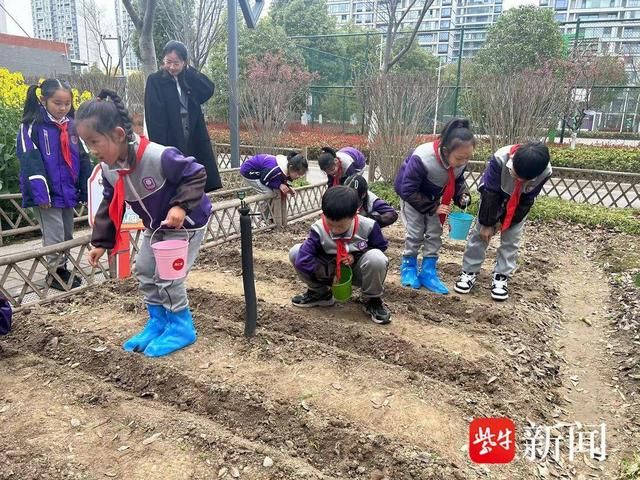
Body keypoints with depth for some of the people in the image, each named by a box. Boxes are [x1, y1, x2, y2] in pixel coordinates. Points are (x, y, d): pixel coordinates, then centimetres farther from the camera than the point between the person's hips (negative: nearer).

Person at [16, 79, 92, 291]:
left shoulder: (72, 126, 8)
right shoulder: (32, 126, -9)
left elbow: (83, 159, 11)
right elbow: (30, 161, -16)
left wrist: (86, 190, 6)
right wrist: (40, 193, -22)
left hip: (68, 192, 6)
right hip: (48, 194, -6)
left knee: (67, 235, 15)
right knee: (54, 237, -2)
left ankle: (62, 269, 30)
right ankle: (54, 273, 14)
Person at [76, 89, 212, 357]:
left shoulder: (159, 156, -34)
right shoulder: (108, 169, -9)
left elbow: (195, 175, -25)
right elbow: (110, 205, 3)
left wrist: (181, 206, -36)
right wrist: (101, 242, 2)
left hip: (186, 223, -8)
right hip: (155, 226, 8)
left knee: (168, 276, -8)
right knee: (144, 272, 11)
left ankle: (182, 327, 13)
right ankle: (158, 323, 29)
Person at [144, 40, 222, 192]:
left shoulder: (188, 80, 12)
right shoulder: (155, 81, -4)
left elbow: (209, 90, -5)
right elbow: (154, 118, -11)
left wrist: (188, 71, -6)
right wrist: (160, 148, -18)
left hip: (194, 141, 5)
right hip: (170, 142, -5)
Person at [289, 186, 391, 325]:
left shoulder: (368, 226, -23)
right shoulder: (319, 229, -24)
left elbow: (380, 247, -4)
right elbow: (303, 261, -29)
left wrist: (356, 256, -19)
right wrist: (330, 274, -24)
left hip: (357, 271, -1)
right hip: (331, 272, 2)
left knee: (376, 258, -36)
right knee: (295, 253, -18)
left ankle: (372, 300, -6)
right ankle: (320, 293, 5)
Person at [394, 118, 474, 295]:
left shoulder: (461, 161, -24)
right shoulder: (422, 159, -41)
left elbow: (458, 181, -1)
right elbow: (408, 190, -32)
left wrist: (462, 195, -22)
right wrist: (433, 208, -31)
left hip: (434, 196, 5)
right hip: (411, 193, -5)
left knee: (434, 233, 0)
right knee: (415, 232, -7)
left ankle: (428, 272, 10)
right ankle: (408, 267, 14)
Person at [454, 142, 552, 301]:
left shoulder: (545, 172, -33)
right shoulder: (500, 158, -40)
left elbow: (527, 200, -18)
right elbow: (490, 193, -29)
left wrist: (505, 221, -15)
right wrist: (487, 223, -22)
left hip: (519, 204, 1)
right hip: (492, 197, -1)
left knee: (511, 239, -3)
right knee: (481, 233, -3)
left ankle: (501, 277, 7)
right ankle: (469, 272, 6)